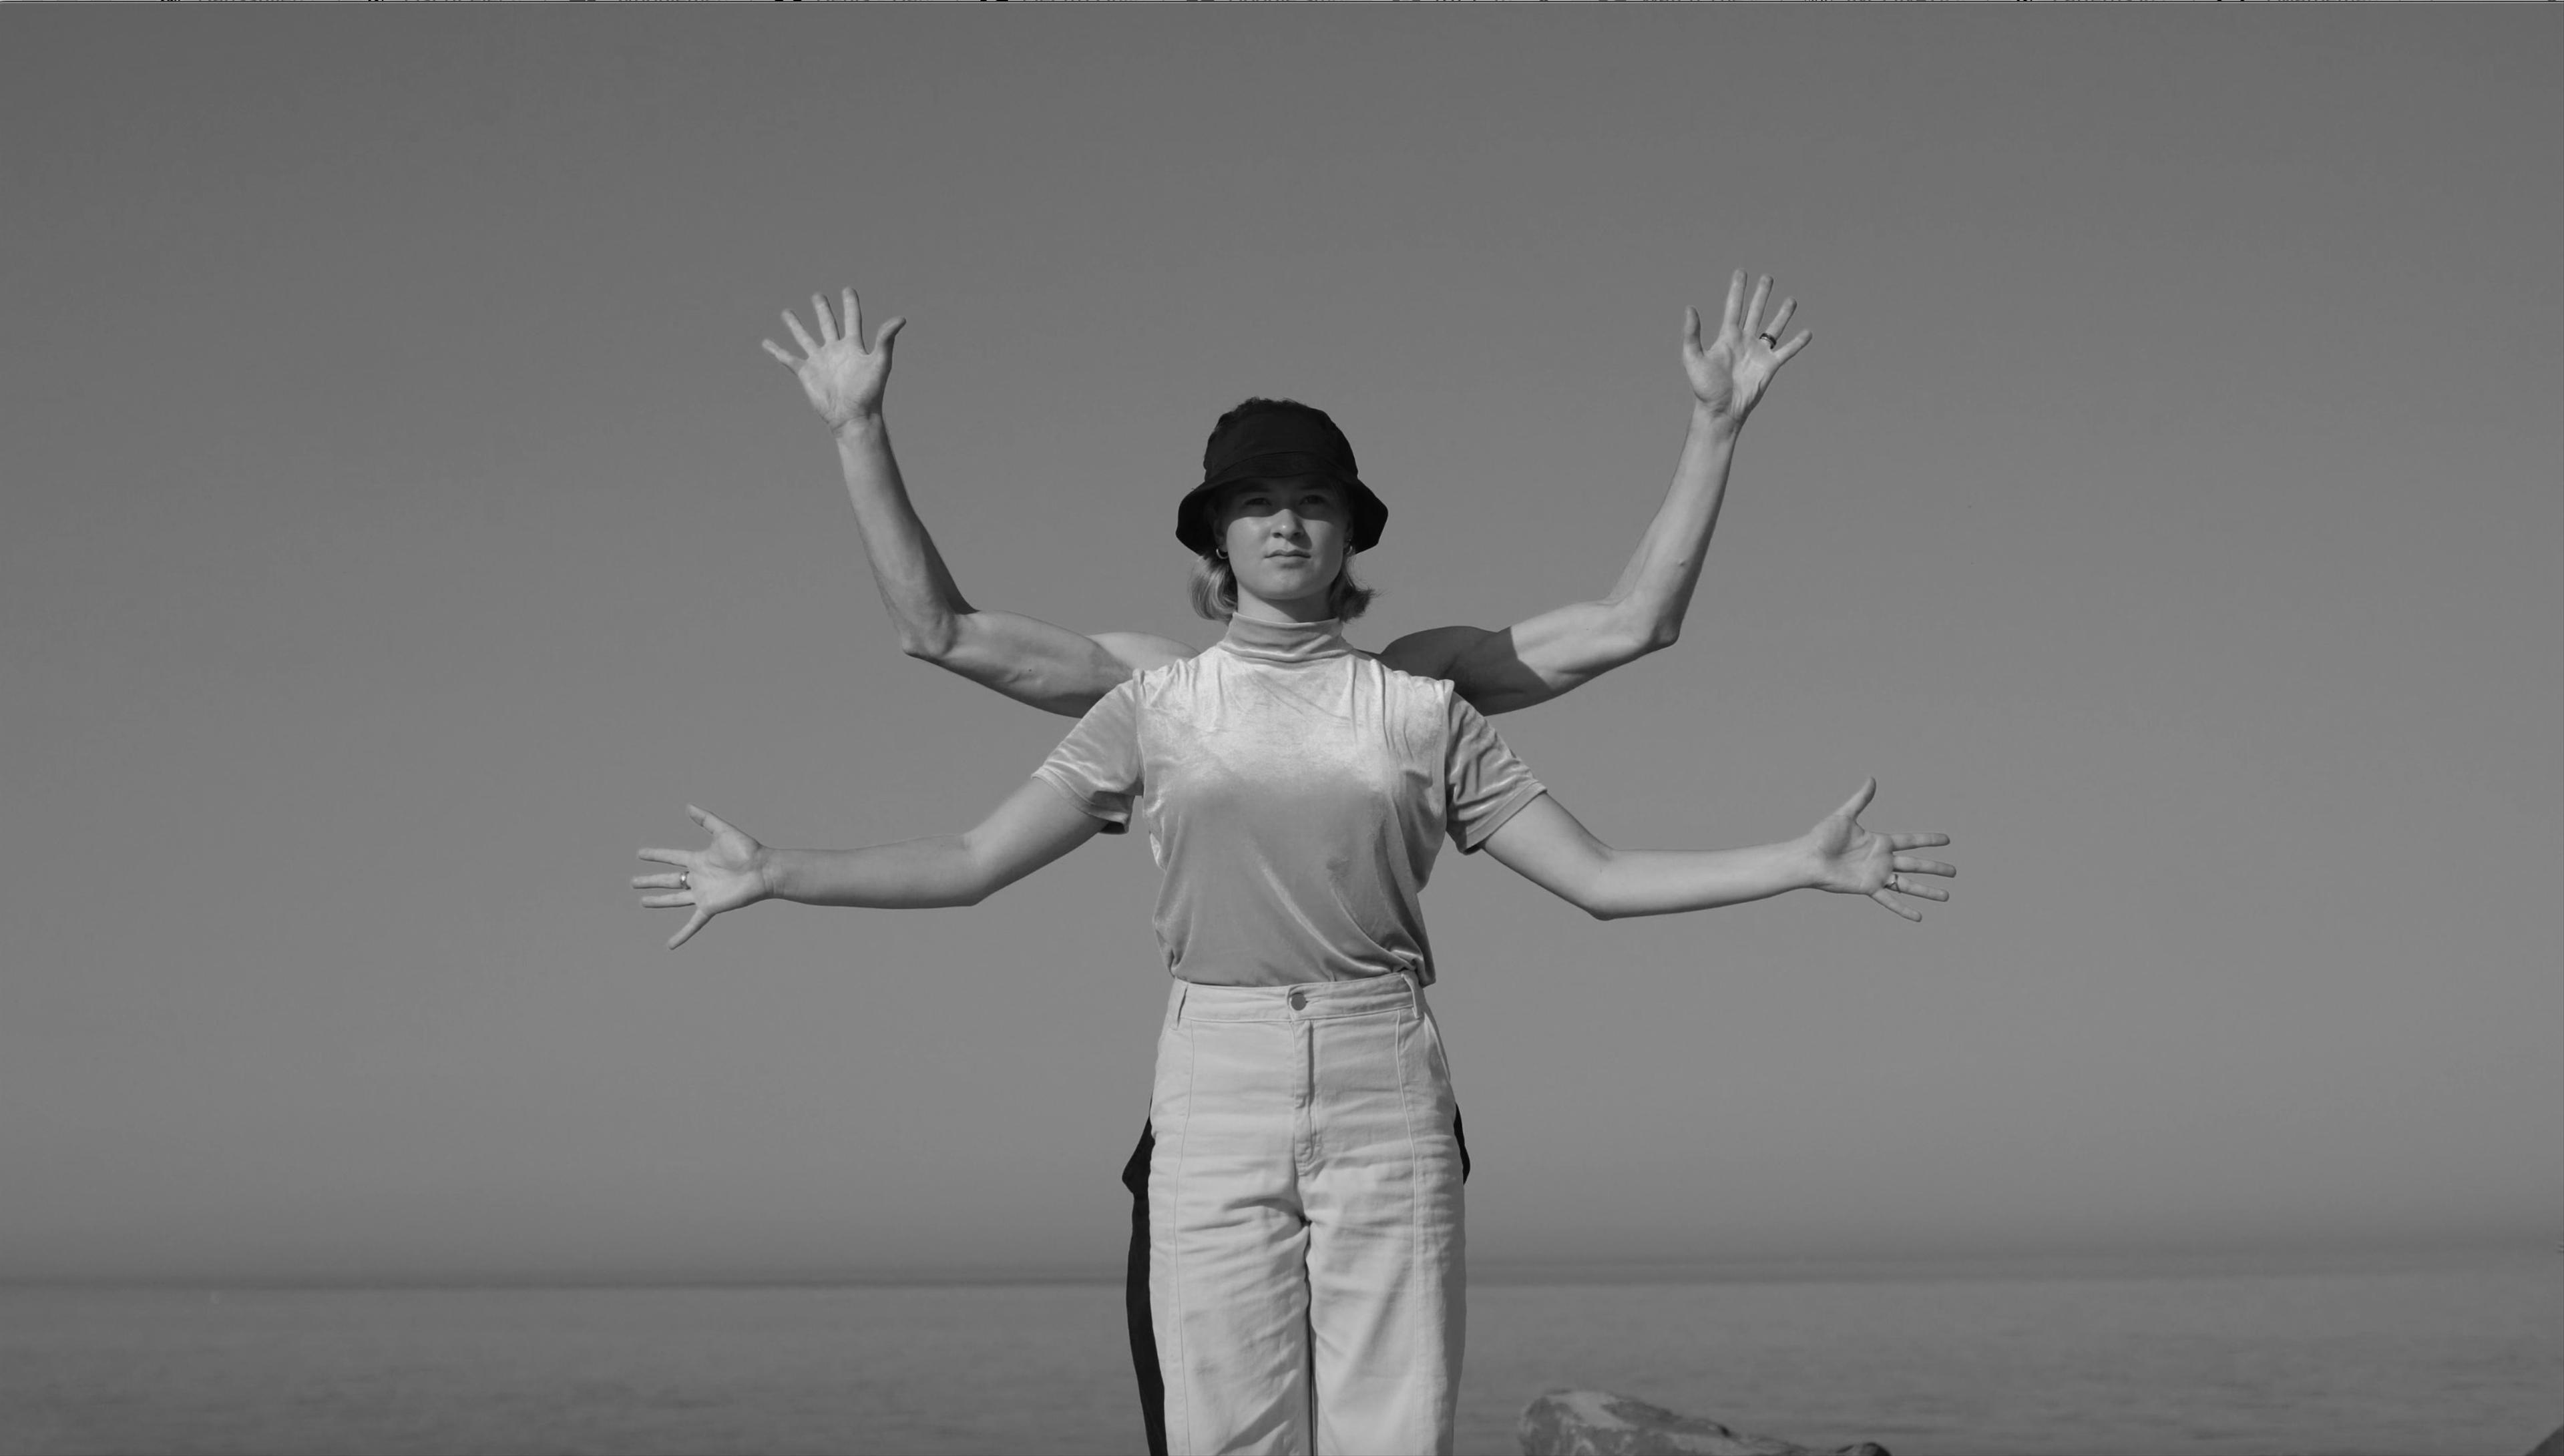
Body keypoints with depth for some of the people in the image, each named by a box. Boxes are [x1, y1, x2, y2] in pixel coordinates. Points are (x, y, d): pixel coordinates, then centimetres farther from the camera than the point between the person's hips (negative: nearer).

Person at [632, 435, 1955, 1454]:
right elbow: (970, 863, 8)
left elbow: (1598, 877, 10)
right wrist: (774, 876, 0)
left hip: (1386, 1102, 0)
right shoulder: (1152, 710, 9)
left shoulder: (1423, 714, 9)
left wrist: (1805, 861, 3)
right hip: (1215, 1097, 0)